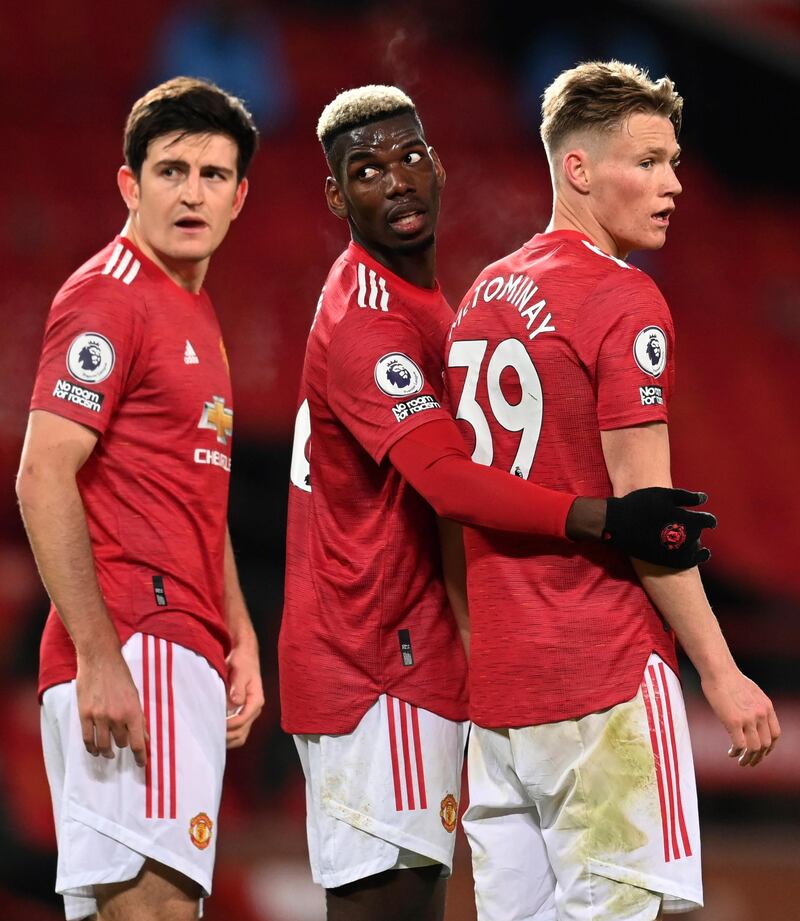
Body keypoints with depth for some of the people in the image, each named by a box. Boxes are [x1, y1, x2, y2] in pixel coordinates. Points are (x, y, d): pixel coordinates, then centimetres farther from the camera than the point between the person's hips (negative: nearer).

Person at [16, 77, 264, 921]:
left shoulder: (196, 313, 21)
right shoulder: (109, 296, -8)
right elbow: (42, 480, -16)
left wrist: (240, 637, 18)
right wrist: (98, 657, -22)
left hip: (190, 659, 10)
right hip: (132, 651, -10)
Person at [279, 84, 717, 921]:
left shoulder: (417, 301, 16)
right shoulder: (366, 320, -17)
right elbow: (446, 480, -30)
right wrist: (603, 521, -41)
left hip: (414, 657, 10)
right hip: (372, 666, -10)